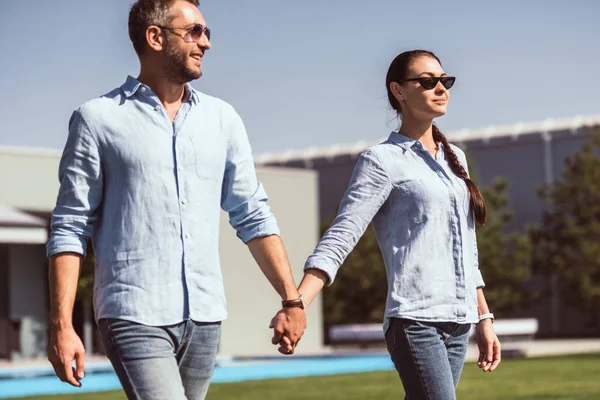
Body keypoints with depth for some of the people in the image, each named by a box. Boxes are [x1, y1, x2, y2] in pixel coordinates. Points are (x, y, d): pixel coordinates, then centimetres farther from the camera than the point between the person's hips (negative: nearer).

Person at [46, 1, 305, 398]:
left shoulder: (222, 119, 11)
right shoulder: (98, 119, -1)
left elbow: (253, 216, 12)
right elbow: (69, 229, -2)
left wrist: (292, 299, 4)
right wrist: (61, 325, -9)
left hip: (205, 318, 5)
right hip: (134, 317, -4)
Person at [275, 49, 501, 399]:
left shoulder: (455, 159, 19)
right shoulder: (383, 160, -2)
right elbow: (340, 237, -12)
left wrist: (484, 318, 21)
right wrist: (297, 304, -25)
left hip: (458, 324, 7)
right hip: (415, 322, -7)